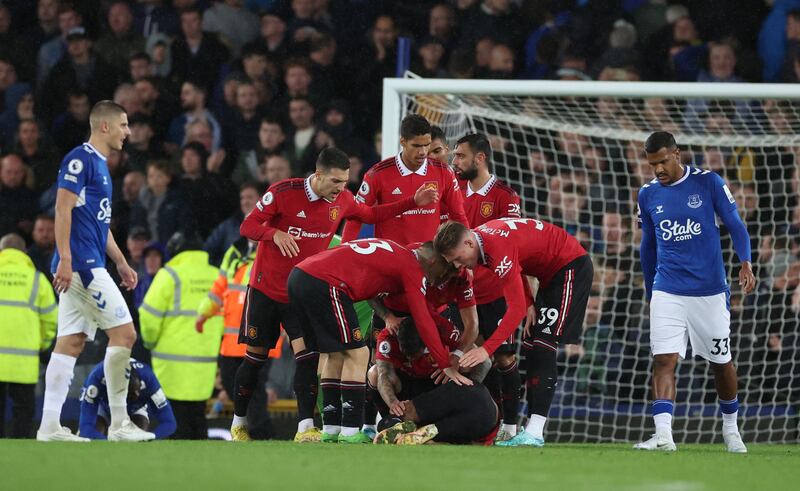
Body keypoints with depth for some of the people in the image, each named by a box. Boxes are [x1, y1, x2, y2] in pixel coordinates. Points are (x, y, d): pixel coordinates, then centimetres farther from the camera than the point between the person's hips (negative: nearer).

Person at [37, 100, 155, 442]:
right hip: (81, 265, -10)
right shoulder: (80, 160, -10)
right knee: (123, 333, -9)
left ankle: (50, 426, 3)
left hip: (89, 266, 10)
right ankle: (119, 423, -5)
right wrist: (65, 258, -23)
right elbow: (63, 209, -17)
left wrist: (120, 263, 27)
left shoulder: (99, 164, 21)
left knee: (71, 342, 5)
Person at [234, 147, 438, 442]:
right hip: (266, 288, -3)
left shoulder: (342, 200, -3)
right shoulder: (284, 192, -17)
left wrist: (413, 203, 7)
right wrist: (275, 233, -34)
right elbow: (248, 226, -13)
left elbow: (371, 214, 16)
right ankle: (238, 422, 21)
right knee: (256, 356, 4)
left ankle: (305, 428, -17)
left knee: (308, 356, -14)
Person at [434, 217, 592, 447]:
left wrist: (486, 349, -36)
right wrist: (530, 305, -3)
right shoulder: (481, 240, -3)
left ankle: (535, 431, -24)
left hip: (572, 266, -10)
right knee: (532, 348, 7)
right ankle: (532, 425, 7)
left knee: (543, 348, -17)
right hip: (550, 272, 10)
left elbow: (516, 308, -34)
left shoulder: (498, 249, -32)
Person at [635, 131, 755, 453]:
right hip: (667, 291, 1)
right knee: (664, 360, -15)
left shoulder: (708, 183, -4)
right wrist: (649, 292, 21)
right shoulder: (648, 194, 5)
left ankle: (730, 428, 30)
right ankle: (663, 434, -22)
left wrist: (745, 264, -18)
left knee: (721, 363, 9)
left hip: (710, 290, -1)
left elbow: (735, 226, -2)